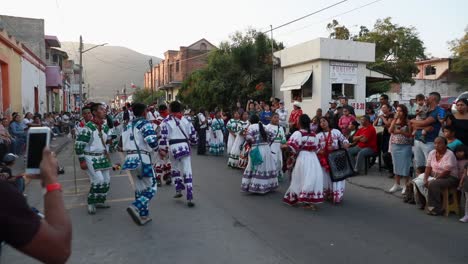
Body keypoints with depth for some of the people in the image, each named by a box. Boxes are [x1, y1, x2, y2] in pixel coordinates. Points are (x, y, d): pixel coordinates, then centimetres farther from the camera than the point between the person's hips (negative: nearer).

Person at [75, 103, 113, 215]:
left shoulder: (105, 126, 6)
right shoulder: (88, 127, -17)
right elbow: (79, 144, -15)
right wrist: (82, 161, -16)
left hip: (103, 158, 8)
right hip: (91, 158, -7)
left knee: (106, 180, 9)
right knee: (98, 180, -14)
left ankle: (100, 201, 28)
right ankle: (91, 203, 6)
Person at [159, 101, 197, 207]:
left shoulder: (166, 121, -2)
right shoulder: (185, 120, 7)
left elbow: (163, 136, -8)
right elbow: (193, 134, 11)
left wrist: (162, 149, -2)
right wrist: (193, 141, 29)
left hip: (173, 148, -2)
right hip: (184, 147, 2)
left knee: (175, 169, 24)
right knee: (187, 172, 1)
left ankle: (178, 190, 24)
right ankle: (189, 198, -1)